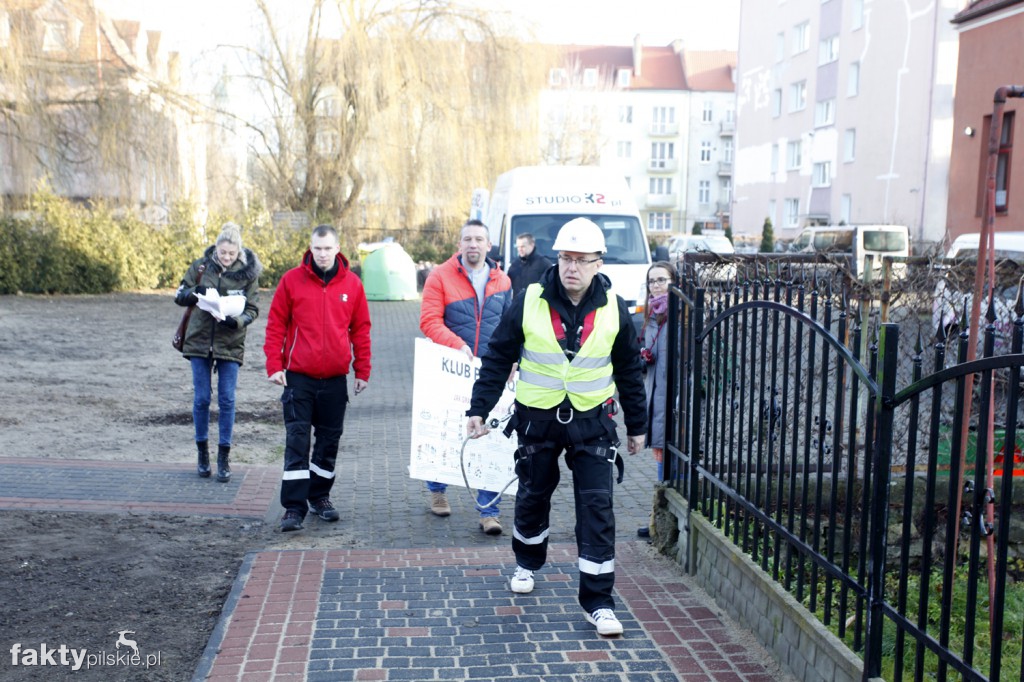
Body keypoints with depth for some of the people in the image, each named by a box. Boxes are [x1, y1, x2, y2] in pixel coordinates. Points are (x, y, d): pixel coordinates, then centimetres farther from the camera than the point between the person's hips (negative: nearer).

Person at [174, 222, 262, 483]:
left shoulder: (248, 273, -4)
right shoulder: (201, 266, -2)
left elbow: (252, 309, -3)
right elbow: (179, 295, 4)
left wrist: (238, 321, -24)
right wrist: (196, 293, -18)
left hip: (231, 344, -1)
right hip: (199, 341, 1)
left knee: (227, 400, 0)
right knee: (201, 398, 6)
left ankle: (224, 456, 11)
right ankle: (202, 452, 22)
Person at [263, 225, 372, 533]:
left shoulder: (352, 284, 4)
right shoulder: (292, 280, 0)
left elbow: (361, 330, 9)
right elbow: (276, 325, 2)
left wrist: (362, 371, 7)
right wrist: (274, 365, -6)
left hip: (336, 379, 2)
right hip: (298, 377, -2)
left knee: (329, 441, 11)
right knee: (297, 441, -4)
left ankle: (320, 496, 27)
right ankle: (294, 507, 0)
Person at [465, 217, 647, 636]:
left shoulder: (614, 309, -4)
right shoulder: (528, 303, -8)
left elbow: (628, 370, 7)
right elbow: (498, 358, 0)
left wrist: (636, 424, 12)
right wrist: (479, 408, -4)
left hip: (592, 421, 0)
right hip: (537, 418, 1)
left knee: (597, 506, -5)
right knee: (533, 495, 16)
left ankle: (598, 601, 3)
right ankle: (527, 563, 44)